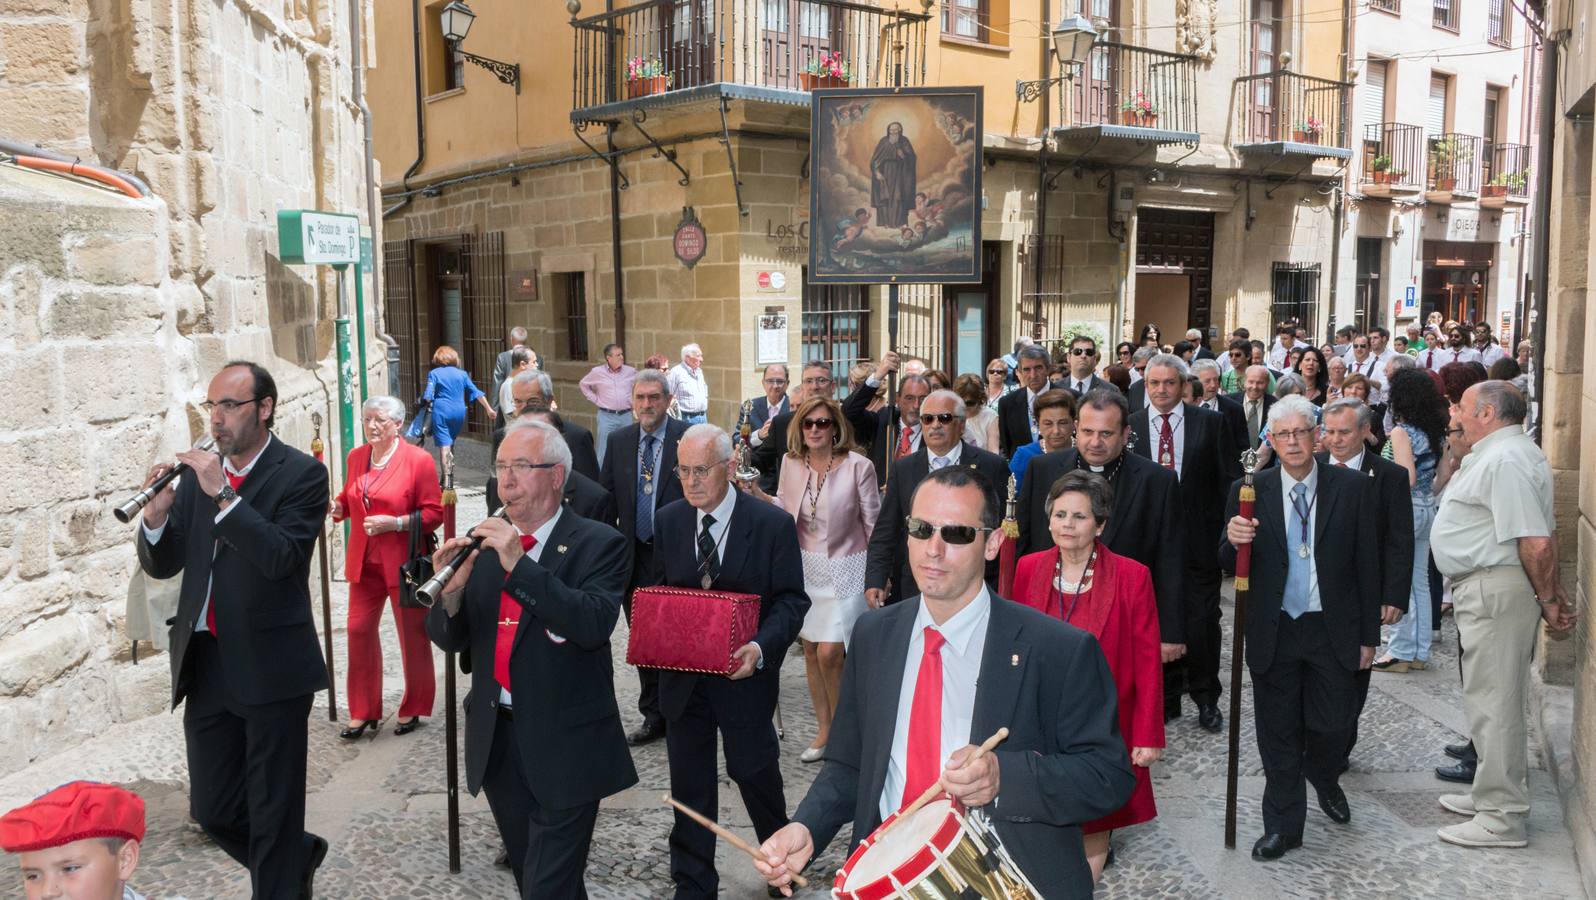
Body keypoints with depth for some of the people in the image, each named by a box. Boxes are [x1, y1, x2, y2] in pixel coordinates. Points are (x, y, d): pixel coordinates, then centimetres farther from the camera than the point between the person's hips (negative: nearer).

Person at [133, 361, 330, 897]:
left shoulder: (301, 474, -9)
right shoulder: (197, 472, 8)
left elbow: (283, 557, -22)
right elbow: (163, 566, 7)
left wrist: (223, 495, -26)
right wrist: (156, 516, -12)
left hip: (270, 667, -6)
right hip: (205, 666, 6)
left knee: (272, 816, 6)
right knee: (212, 810, 15)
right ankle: (298, 857, 39)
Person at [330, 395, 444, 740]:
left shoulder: (418, 460, -10)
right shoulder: (355, 458, 7)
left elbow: (434, 513, -12)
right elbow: (349, 500, 19)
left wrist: (394, 523, -23)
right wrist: (336, 507, -4)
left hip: (404, 563, -5)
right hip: (365, 563, 5)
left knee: (412, 635, 7)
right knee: (359, 631, 4)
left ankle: (412, 709, 23)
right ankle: (363, 712, 17)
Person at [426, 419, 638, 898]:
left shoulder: (598, 544, -10)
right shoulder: (483, 544, 6)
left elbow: (594, 624, -25)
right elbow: (451, 639, 6)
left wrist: (519, 564, -27)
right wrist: (451, 589, -15)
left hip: (565, 748, -5)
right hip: (497, 740, 6)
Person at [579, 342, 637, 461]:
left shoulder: (630, 372, 2)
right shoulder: (597, 372, -2)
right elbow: (583, 384, 13)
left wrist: (634, 401, 9)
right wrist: (595, 400, 5)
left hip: (626, 415, 2)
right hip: (606, 416, -2)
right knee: (604, 452, -1)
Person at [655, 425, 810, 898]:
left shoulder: (773, 524, -11)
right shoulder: (669, 520, 1)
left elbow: (792, 600, -8)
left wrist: (760, 647, -24)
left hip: (743, 673, -3)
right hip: (681, 674, 3)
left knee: (755, 772, 12)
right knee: (689, 786, 12)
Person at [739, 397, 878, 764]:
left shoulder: (858, 466, -14)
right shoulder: (791, 462, -1)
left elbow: (874, 523, -8)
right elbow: (788, 510, 9)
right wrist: (758, 495, -6)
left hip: (845, 568, -5)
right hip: (806, 565, 5)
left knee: (829, 653, -10)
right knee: (810, 650, 11)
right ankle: (824, 730, 27)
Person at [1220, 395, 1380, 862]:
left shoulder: (1351, 487, -3)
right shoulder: (1250, 491, -3)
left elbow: (1366, 563, 0)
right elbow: (1231, 567, -1)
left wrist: (1368, 635, 0)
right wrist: (1233, 541, -25)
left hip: (1333, 630, 0)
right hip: (1274, 632, 0)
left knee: (1330, 725, 9)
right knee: (1278, 734, 9)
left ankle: (1325, 780, 43)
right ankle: (1283, 825, 24)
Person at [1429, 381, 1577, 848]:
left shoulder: (1504, 460, -20)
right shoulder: (1501, 454, 15)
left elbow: (1537, 542, -24)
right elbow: (1542, 534, 19)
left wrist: (1547, 599, -11)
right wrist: (1555, 591, 19)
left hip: (1495, 592, -11)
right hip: (1485, 590, 11)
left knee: (1493, 703, -4)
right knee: (1494, 700, 19)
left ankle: (1502, 818, 4)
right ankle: (1495, 795, 32)